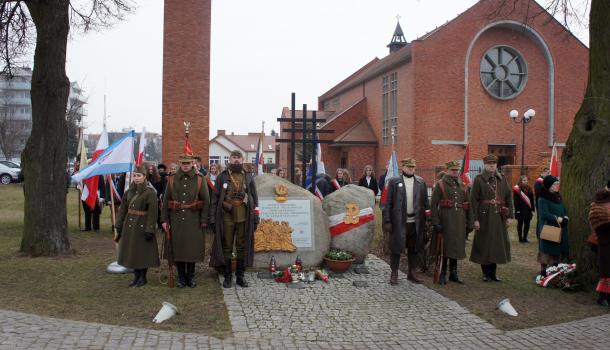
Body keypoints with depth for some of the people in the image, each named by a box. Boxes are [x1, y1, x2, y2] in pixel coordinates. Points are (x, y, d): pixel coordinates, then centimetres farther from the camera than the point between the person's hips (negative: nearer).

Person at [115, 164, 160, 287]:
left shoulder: (150, 192, -11)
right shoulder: (129, 191, 7)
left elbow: (152, 213, -15)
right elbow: (123, 209, 11)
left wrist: (149, 230, -18)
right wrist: (119, 226, 8)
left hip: (142, 225, -6)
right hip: (130, 225, 6)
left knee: (143, 252, 2)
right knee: (131, 251, 11)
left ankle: (143, 277, 16)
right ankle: (136, 276, 23)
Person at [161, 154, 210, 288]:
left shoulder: (200, 179, 1)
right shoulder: (172, 179, 5)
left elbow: (206, 201, -1)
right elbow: (165, 200, 6)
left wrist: (204, 221, -6)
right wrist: (164, 220, 0)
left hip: (193, 220, -1)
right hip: (176, 220, 1)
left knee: (193, 248, 3)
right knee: (178, 248, 4)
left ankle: (191, 276, 18)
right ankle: (181, 277, 17)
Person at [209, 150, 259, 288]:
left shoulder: (248, 177, 8)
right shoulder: (222, 177, 4)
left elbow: (254, 198, 9)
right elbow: (215, 198, 3)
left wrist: (255, 218, 2)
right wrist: (212, 218, -4)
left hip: (244, 218, 1)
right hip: (226, 218, -1)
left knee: (242, 247, 6)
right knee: (226, 247, 4)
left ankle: (240, 276, 16)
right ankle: (227, 276, 14)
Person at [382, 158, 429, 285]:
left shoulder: (421, 182, 9)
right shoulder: (394, 182, 0)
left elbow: (425, 202, 11)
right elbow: (388, 203, -2)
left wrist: (427, 219, 4)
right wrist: (387, 221, -7)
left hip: (416, 222, 3)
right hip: (399, 222, -3)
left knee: (414, 248, 11)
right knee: (396, 247, 2)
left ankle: (411, 273, 23)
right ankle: (394, 274, 12)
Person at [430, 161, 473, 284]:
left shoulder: (462, 186, 14)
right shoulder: (440, 184, -2)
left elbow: (467, 205, 15)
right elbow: (434, 204, -8)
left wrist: (469, 223, 10)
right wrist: (435, 222, -15)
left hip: (460, 221, 5)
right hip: (445, 220, -5)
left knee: (456, 247, 11)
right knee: (444, 247, -1)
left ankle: (453, 273, 23)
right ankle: (442, 274, 8)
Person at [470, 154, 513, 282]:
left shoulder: (502, 179, 10)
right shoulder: (479, 179, -3)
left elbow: (509, 198, 11)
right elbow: (473, 200, -8)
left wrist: (509, 216, 4)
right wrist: (475, 219, -13)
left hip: (499, 217, 4)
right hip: (484, 217, -4)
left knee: (498, 244, 8)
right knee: (484, 244, 2)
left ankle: (493, 272, 20)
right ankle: (486, 273, 15)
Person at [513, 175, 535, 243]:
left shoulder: (529, 188, 8)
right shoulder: (517, 189, -7)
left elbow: (532, 200, 9)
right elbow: (515, 200, -10)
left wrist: (532, 209, 4)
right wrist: (517, 209, -16)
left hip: (528, 209, 4)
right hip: (520, 210, -4)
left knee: (527, 224, 6)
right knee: (520, 224, 5)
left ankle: (525, 238, 15)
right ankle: (520, 238, 11)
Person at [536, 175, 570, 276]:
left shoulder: (559, 197, 13)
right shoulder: (543, 199, -10)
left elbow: (565, 210, 13)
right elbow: (544, 214, -18)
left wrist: (565, 218, -7)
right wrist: (557, 218, -21)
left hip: (560, 229, 7)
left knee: (558, 251, 9)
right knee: (547, 251, -4)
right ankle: (544, 270, 4)